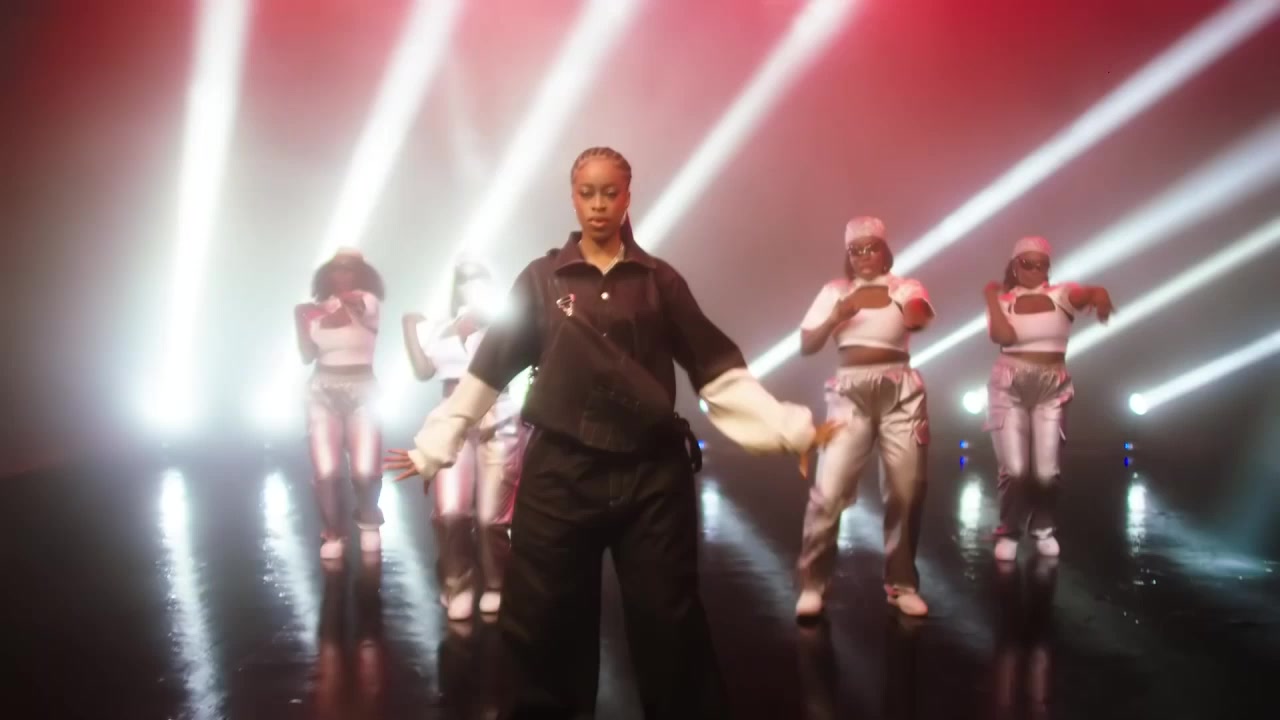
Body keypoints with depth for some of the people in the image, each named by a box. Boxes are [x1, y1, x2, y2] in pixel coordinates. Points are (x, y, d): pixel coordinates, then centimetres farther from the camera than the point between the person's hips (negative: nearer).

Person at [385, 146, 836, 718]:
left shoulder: (660, 280, 5)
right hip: (560, 473, 0)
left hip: (652, 474, 0)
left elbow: (716, 368, 4)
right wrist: (432, 447, 5)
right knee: (541, 622, 7)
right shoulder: (541, 279, 3)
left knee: (669, 621, 6)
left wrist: (791, 428, -3)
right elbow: (489, 370, 6)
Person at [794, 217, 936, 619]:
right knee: (829, 489, -11)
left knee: (906, 490, 2)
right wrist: (836, 317, -14)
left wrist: (915, 315, -39)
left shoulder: (906, 288, 6)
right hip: (849, 392, 0)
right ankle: (812, 583, 0)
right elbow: (806, 346, 3)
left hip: (900, 391, 1)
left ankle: (901, 583, 18)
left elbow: (920, 320, -16)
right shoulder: (834, 291, 9)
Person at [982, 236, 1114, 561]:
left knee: (1046, 471, -2)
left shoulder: (1061, 295, 3)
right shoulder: (1003, 301, 3)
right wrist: (992, 297, -8)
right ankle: (1008, 531, 16)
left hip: (1052, 388, 1)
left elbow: (1088, 293, -19)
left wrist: (1100, 296, -42)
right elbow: (1003, 335, -17)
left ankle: (1043, 528, 24)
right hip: (1010, 387, -1)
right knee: (1014, 469, -6)